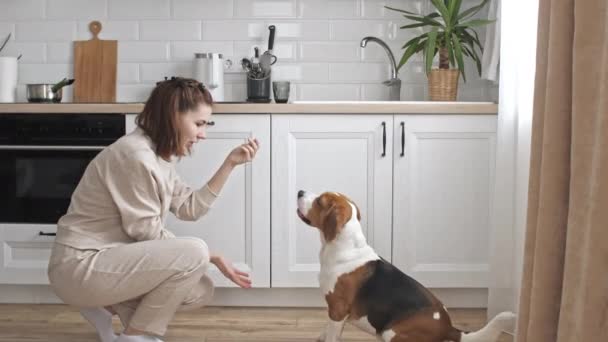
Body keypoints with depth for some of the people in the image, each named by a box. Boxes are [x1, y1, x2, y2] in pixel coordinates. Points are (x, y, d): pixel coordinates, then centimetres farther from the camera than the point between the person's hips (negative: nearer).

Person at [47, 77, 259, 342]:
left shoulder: (160, 156, 10)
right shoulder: (135, 155, -21)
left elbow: (190, 208, 7)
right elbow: (148, 232, -18)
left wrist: (229, 163, 3)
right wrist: (211, 257, -12)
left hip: (108, 259, 10)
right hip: (80, 267, -10)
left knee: (201, 290, 4)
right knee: (195, 253, -23)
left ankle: (105, 307, 12)